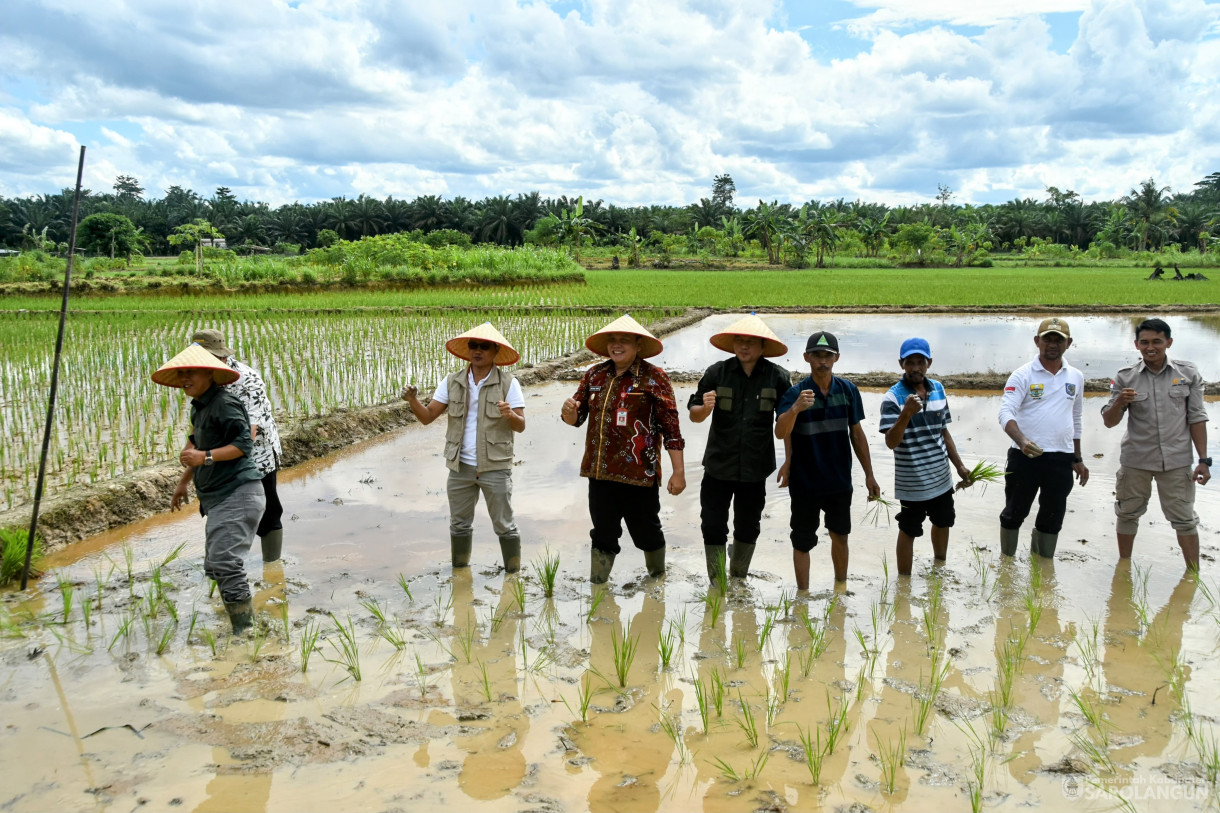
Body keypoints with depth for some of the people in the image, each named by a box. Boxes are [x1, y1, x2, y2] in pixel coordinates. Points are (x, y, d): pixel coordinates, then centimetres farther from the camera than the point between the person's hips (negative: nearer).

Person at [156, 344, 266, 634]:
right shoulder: (198, 407, 19)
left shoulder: (223, 403, -12)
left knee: (224, 561, -17)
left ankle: (245, 629, -11)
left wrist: (205, 457, -27)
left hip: (238, 493, -11)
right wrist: (183, 481, 33)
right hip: (217, 498, 11)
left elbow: (244, 443, -20)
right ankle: (242, 623, 24)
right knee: (214, 565, 12)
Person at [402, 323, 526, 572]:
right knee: (459, 524, 14)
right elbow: (427, 417, 1)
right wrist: (413, 401, -19)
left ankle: (513, 574, 18)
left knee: (504, 525, 3)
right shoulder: (453, 382, 3)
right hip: (460, 467, 4)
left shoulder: (508, 383, -6)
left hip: (495, 467, -3)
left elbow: (521, 426, -9)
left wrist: (511, 414, -31)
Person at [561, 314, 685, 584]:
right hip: (600, 471, 4)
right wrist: (569, 412, -11)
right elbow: (577, 417, 14)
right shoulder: (594, 375, 8)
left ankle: (658, 579, 37)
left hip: (639, 472, -4)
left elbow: (671, 426, -8)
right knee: (603, 533, 13)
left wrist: (678, 472, -10)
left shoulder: (653, 377, -6)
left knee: (646, 531, 11)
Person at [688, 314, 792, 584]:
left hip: (755, 468, 1)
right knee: (713, 526, 3)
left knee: (748, 528, 15)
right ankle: (717, 584, 20)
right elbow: (694, 415, -2)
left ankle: (739, 579, 36)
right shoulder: (717, 372, -6)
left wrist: (789, 462, 0)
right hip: (718, 466, 0)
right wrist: (705, 407, -24)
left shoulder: (778, 377, -5)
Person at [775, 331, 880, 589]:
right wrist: (795, 409, -45)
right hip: (805, 483, -3)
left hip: (840, 481, 3)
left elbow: (857, 434, 6)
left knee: (840, 536, 19)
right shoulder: (795, 393, -13)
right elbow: (780, 433, -26)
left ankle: (841, 587, 39)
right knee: (803, 542, 8)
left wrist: (869, 475, 7)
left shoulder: (848, 390, -3)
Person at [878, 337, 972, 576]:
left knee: (943, 523, 23)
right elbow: (891, 442, -26)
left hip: (941, 478, 7)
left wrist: (959, 465, 14)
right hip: (912, 483, -7)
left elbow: (944, 432, 12)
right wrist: (906, 413, -40)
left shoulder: (938, 389, 2)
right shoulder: (893, 397, -17)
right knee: (909, 532, 7)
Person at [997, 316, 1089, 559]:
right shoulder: (1023, 375, -6)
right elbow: (1005, 412, -18)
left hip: (1061, 459, 4)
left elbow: (1075, 420, 20)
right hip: (1025, 456, -4)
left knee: (1052, 518, 13)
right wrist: (1022, 441, -35)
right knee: (1014, 513, 8)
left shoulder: (1075, 377, 10)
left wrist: (1078, 459, 21)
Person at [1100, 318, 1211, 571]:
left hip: (1177, 460, -1)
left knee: (1184, 518, 6)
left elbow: (1196, 418, 1)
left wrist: (1203, 460, -1)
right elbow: (1109, 421, -3)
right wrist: (1119, 403, -25)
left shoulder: (1188, 373, -2)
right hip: (1135, 460, 1)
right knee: (1127, 514, 13)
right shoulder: (1125, 377, -4)